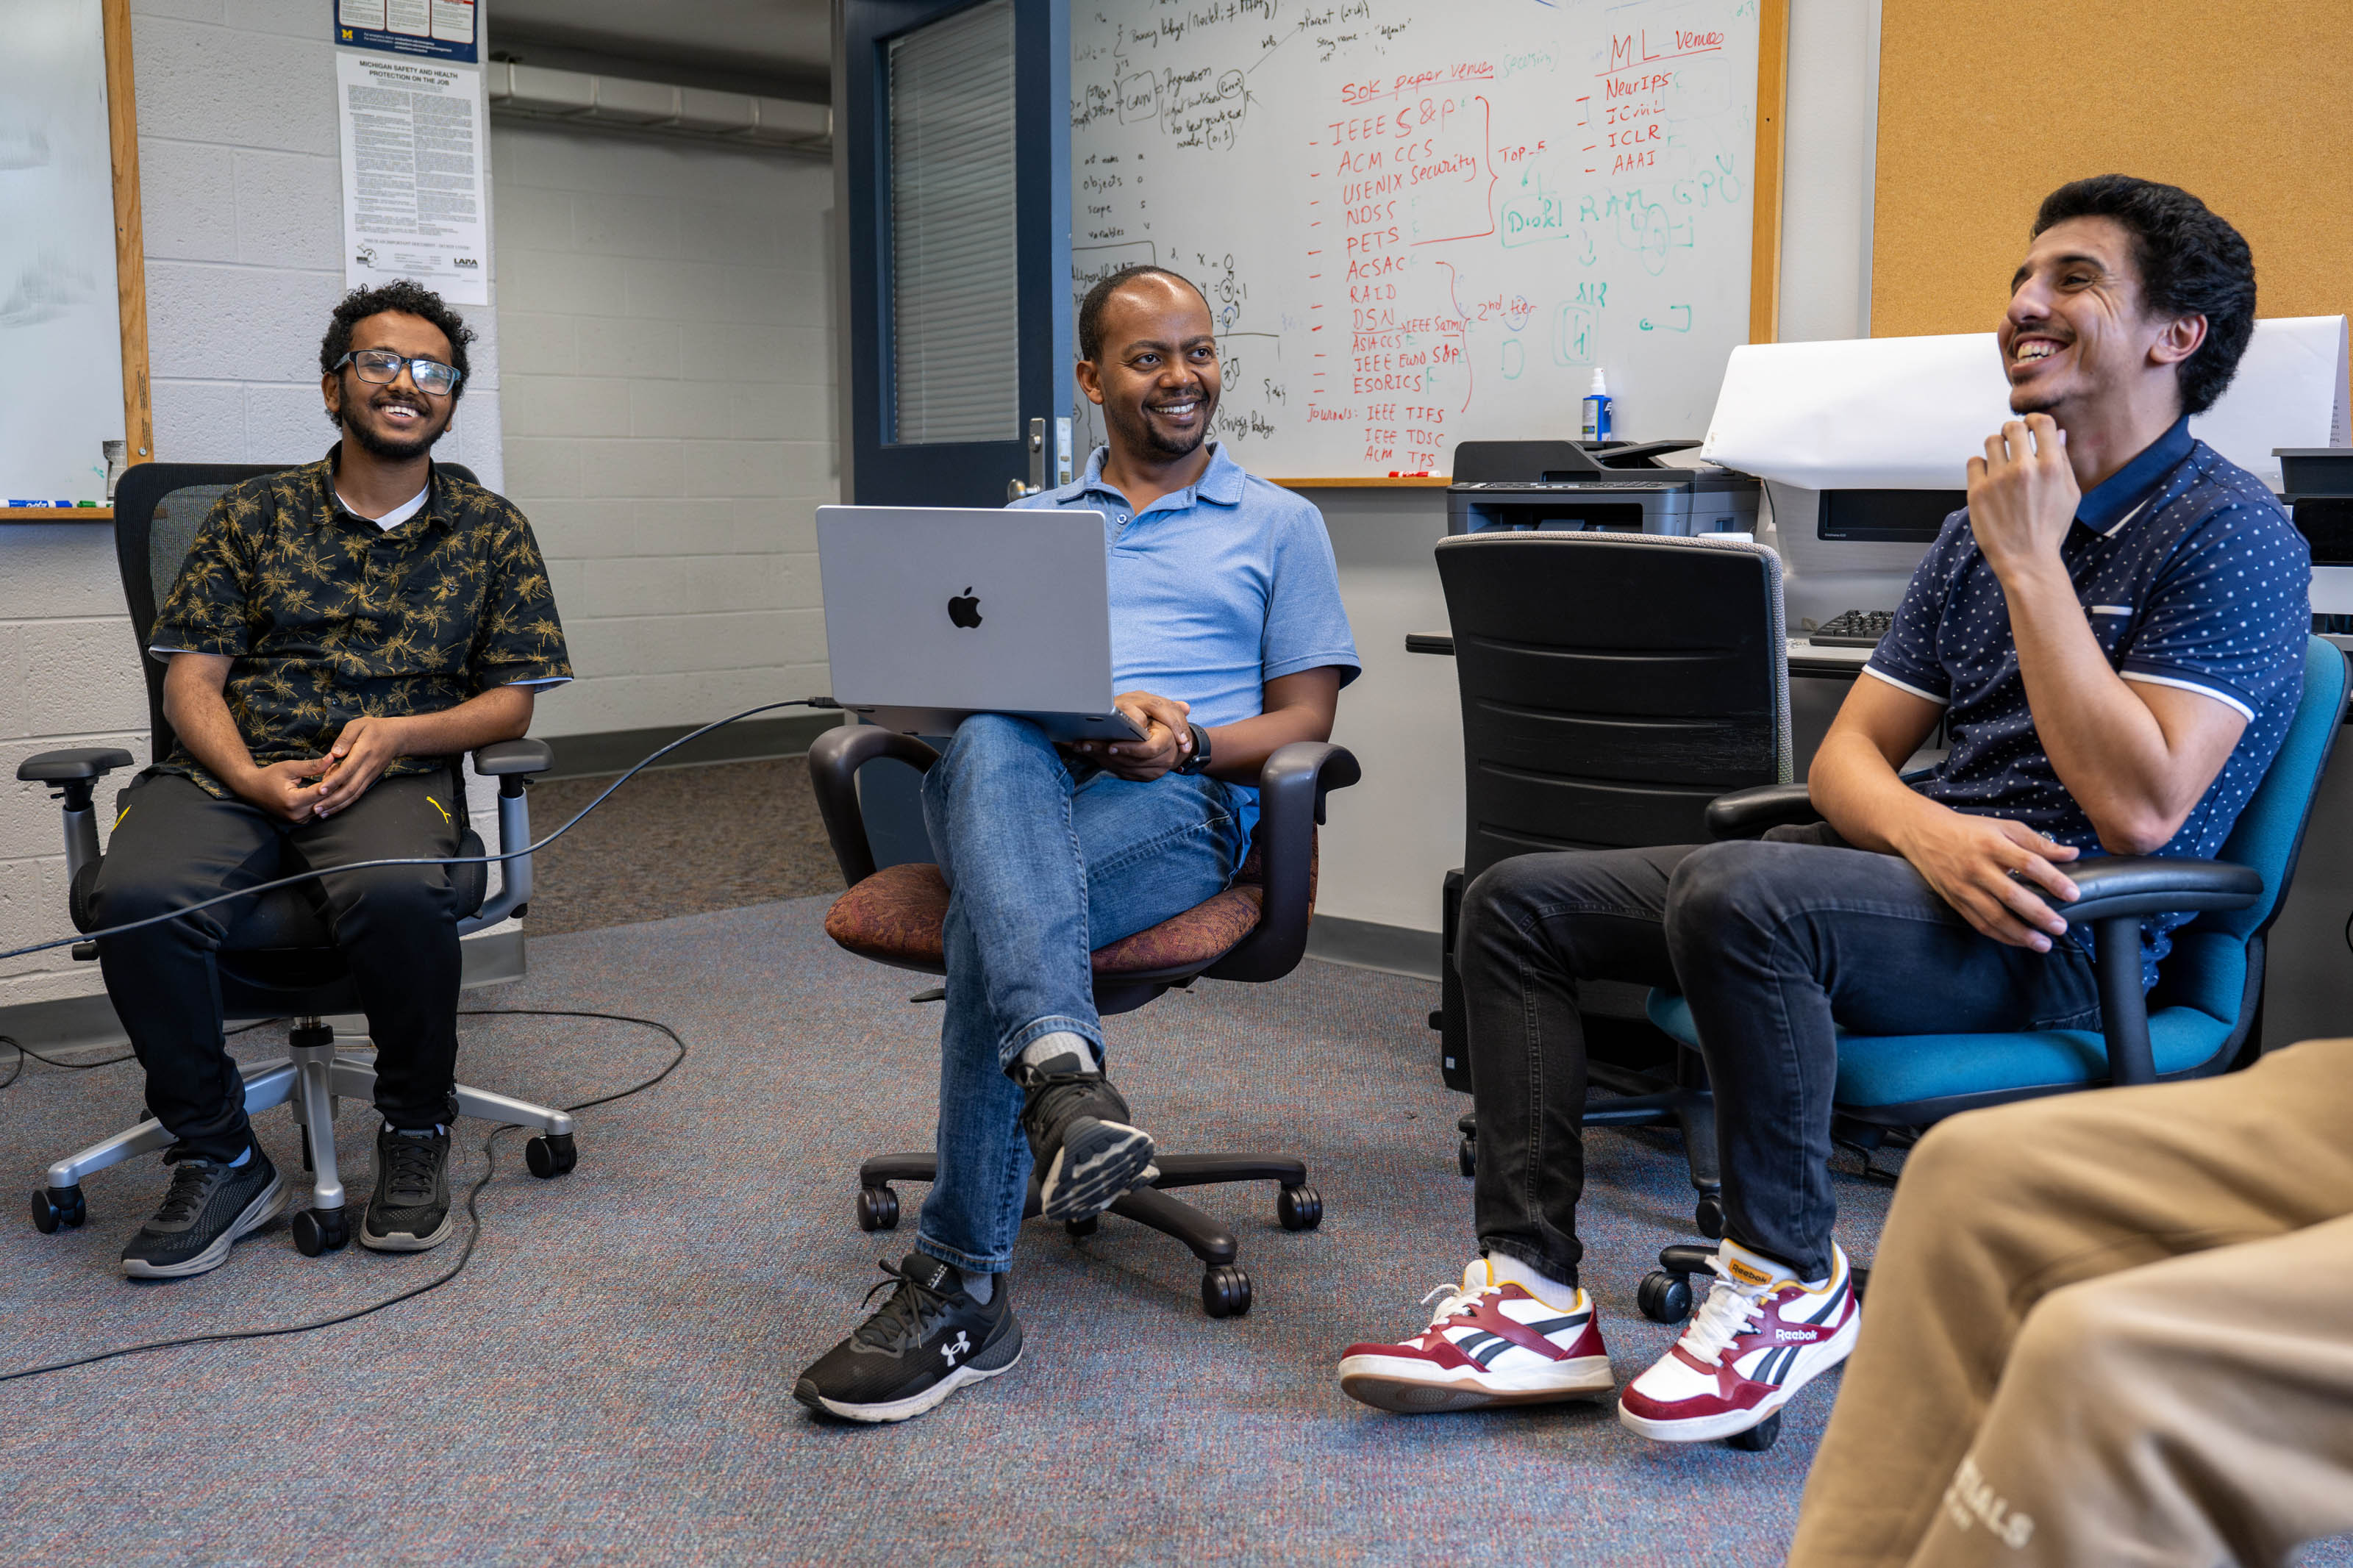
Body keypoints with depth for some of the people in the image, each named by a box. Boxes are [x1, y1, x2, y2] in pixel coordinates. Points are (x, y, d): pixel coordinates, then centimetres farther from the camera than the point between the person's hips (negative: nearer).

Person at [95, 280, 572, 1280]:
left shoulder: (491, 532, 15)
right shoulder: (253, 514, 15)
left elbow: (510, 700, 10)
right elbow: (192, 677, 8)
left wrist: (400, 730, -9)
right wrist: (251, 776, -12)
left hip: (395, 775, -1)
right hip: (234, 767, 2)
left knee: (398, 896, -37)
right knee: (138, 896, -31)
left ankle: (415, 1133, -9)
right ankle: (218, 1160, -11)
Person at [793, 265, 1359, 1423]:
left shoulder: (1278, 525, 20)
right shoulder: (1029, 524, 28)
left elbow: (1306, 718, 12)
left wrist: (1189, 742, -10)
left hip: (1181, 803, -2)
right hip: (1009, 788, 2)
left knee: (993, 915, -34)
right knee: (993, 747, -38)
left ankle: (960, 1288, -29)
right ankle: (1063, 1075, -56)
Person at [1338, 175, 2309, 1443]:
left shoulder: (2233, 533, -6)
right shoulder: (1987, 521, 18)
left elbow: (2139, 806, -19)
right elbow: (1849, 751, 11)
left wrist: (2032, 559, -14)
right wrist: (1927, 829, -14)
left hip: (2055, 927, -8)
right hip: (1920, 877, 8)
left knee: (1735, 896, -36)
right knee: (1517, 902, -3)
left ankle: (1792, 1281, -14)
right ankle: (1533, 1295, -7)